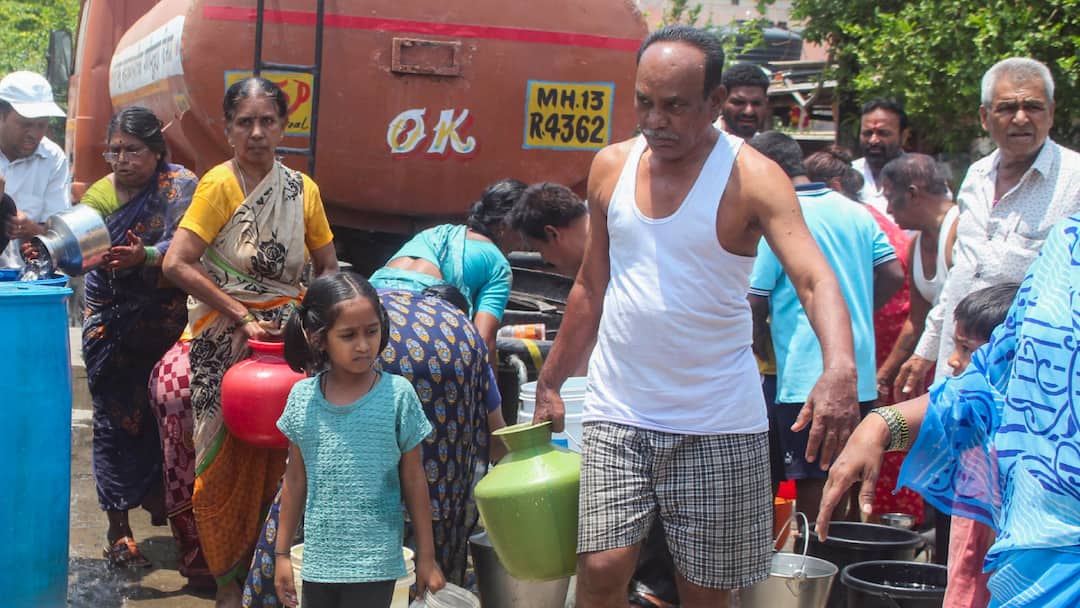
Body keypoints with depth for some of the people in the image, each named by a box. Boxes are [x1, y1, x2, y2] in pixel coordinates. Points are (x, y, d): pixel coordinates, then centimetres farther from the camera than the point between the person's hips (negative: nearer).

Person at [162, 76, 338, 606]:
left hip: (284, 337, 4)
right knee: (229, 457, -2)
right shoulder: (219, 184, -8)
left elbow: (328, 269, 12)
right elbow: (177, 264, -17)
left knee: (275, 454, 1)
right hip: (226, 341, -3)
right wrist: (241, 315, -16)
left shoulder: (302, 189, 6)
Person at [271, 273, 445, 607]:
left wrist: (426, 557, 3)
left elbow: (414, 480, 0)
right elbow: (296, 480, 9)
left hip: (374, 566, -3)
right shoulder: (302, 397, 1)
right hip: (318, 561, 3)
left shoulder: (398, 394, -6)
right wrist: (282, 553, 12)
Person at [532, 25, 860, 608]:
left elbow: (815, 278, -22)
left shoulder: (750, 177, -9)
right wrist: (550, 383, 14)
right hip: (618, 412, 3)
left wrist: (840, 369, -40)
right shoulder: (611, 167, 5)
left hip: (718, 425, -3)